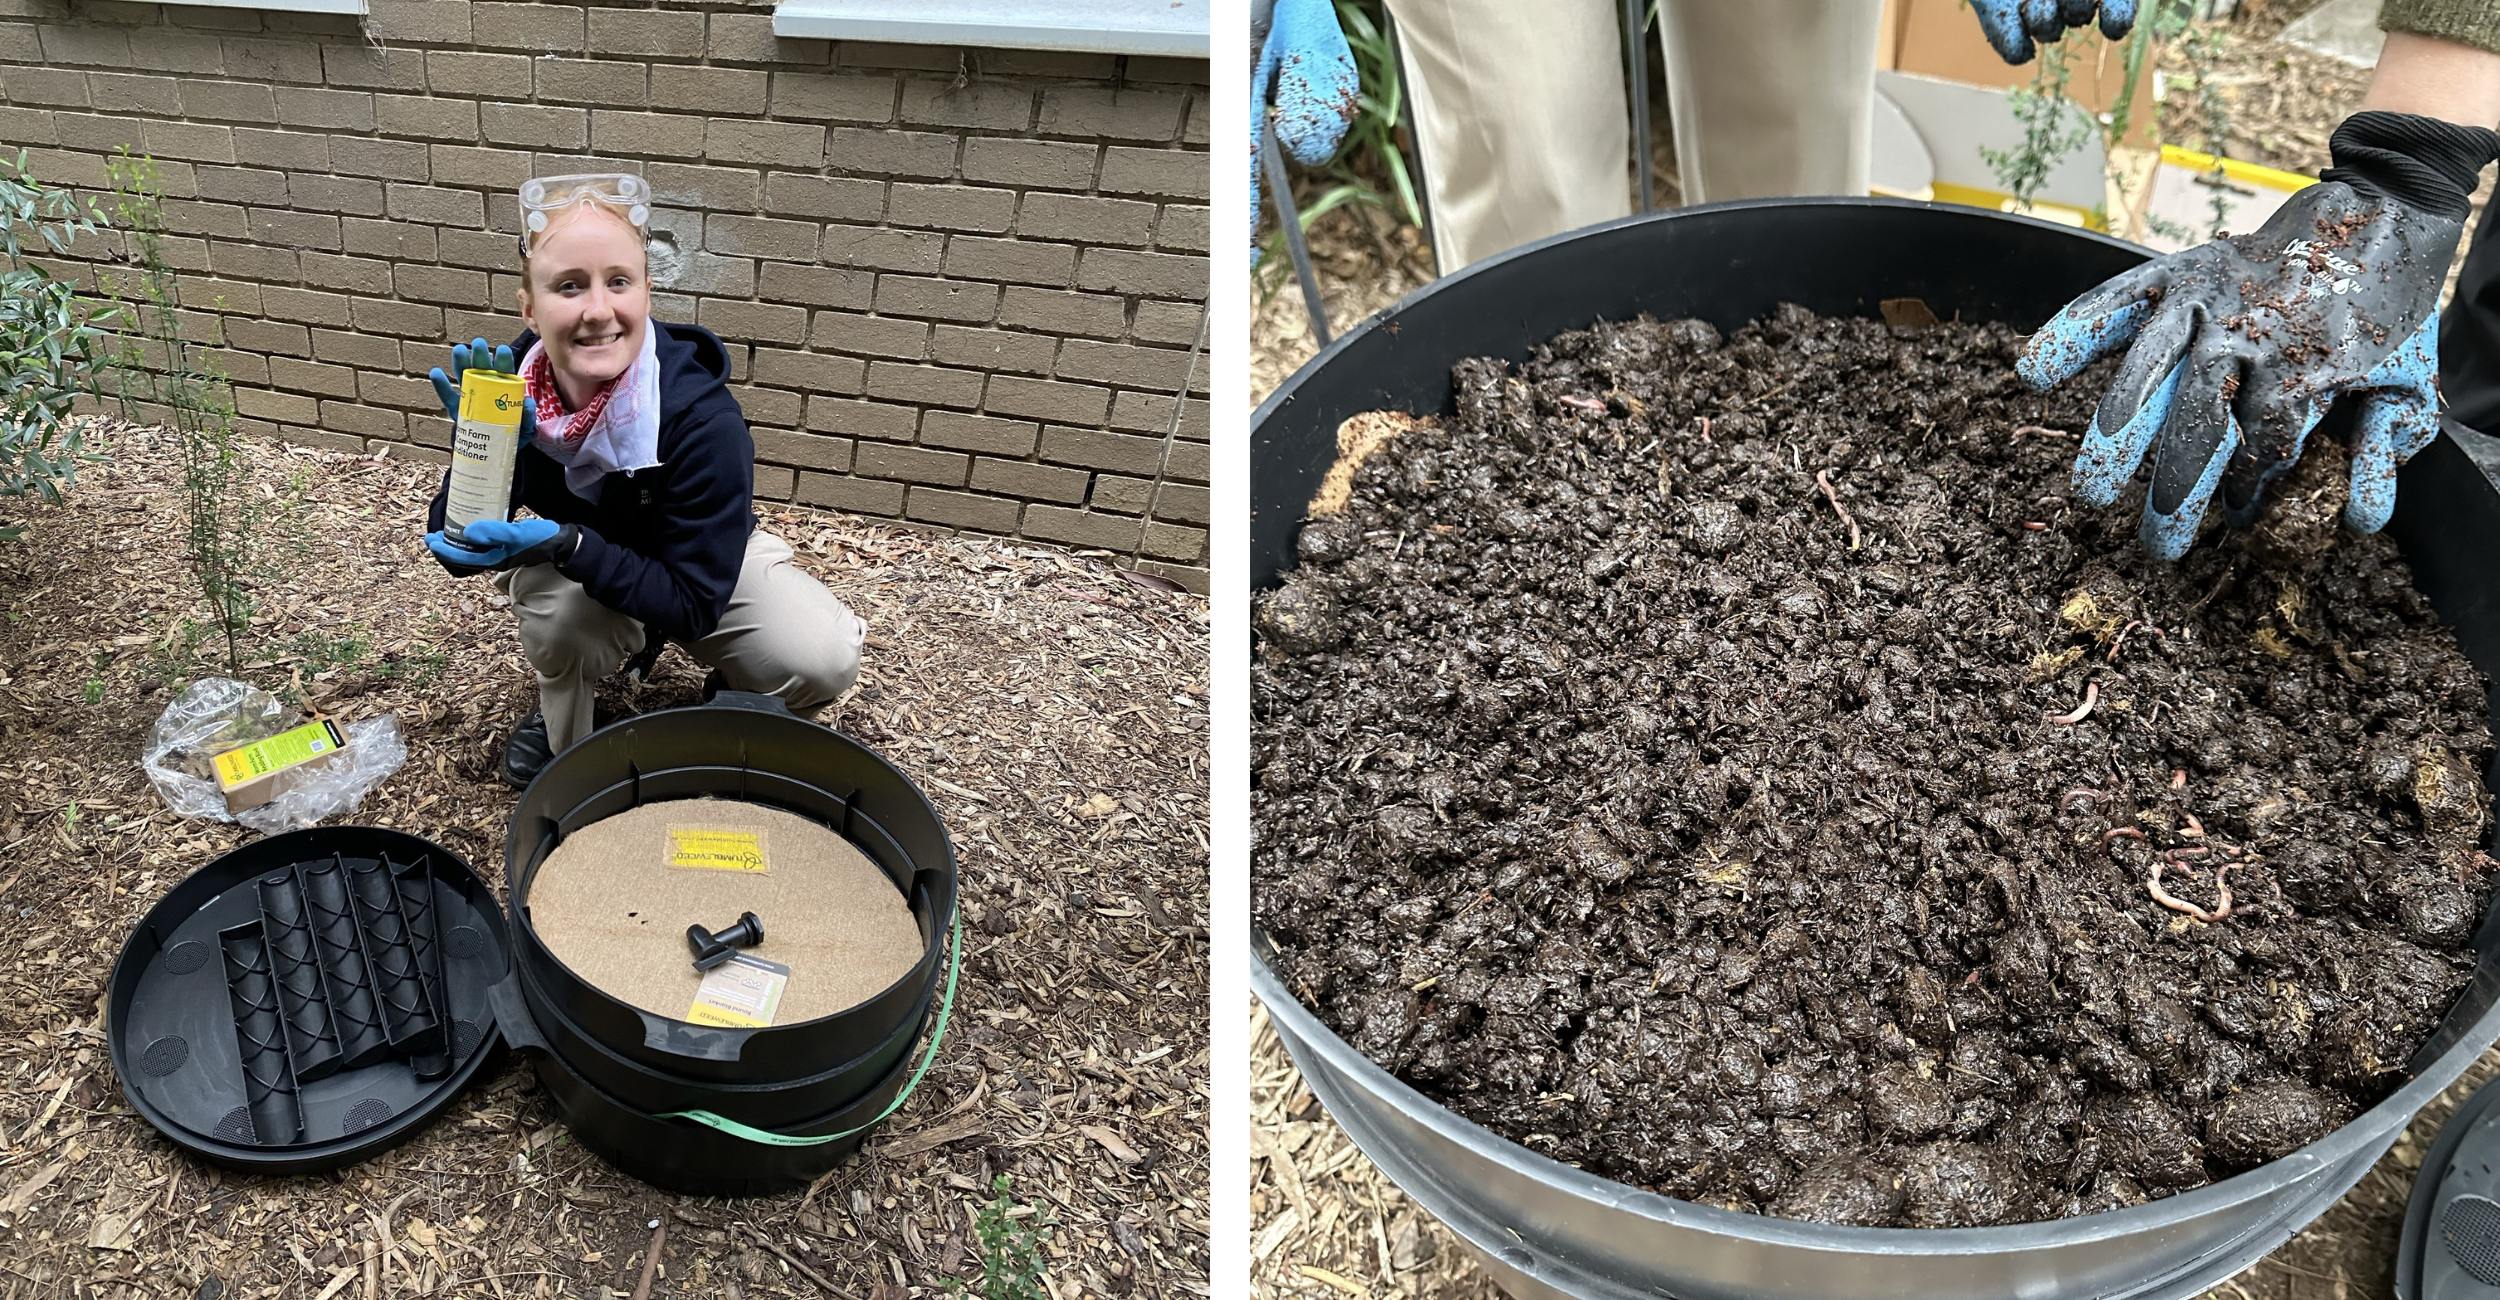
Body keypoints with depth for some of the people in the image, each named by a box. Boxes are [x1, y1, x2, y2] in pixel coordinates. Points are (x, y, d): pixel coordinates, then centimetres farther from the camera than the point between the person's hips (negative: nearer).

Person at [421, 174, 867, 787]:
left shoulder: (704, 419, -34)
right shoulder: (512, 382, -24)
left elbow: (694, 604, -30)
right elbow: (456, 551, -18)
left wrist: (567, 545, -43)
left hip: (707, 565, -1)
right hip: (570, 563, 2)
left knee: (825, 661, -29)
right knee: (561, 622, -34)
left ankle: (734, 696, 6)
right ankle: (563, 741, 0)